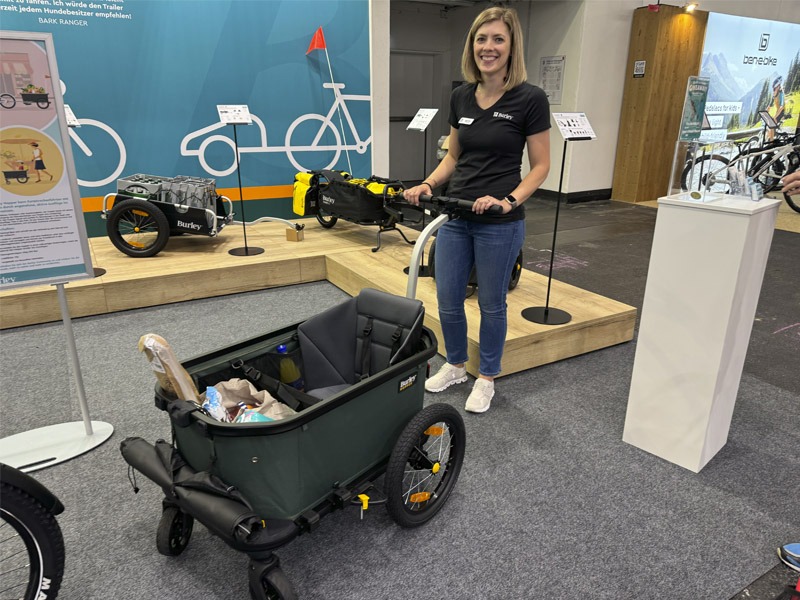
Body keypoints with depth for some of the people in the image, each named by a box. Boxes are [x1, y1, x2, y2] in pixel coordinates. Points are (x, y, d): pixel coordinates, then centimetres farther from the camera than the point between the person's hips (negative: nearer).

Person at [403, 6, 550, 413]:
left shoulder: (529, 99, -10)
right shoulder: (460, 97, 6)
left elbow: (541, 165, -6)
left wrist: (510, 200, -21)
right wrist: (427, 185, -2)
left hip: (499, 224, -5)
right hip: (455, 217, 5)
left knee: (491, 303, 9)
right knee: (447, 299, 12)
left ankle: (486, 379, 30)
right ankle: (455, 366, 36)